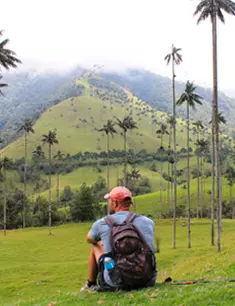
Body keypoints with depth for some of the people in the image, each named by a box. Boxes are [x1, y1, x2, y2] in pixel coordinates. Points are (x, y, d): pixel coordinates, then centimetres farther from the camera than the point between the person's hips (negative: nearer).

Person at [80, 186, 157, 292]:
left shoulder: (102, 223, -4)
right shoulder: (148, 222, 2)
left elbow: (89, 239, 22)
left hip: (117, 282, -2)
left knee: (95, 246, 21)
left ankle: (91, 285, 38)